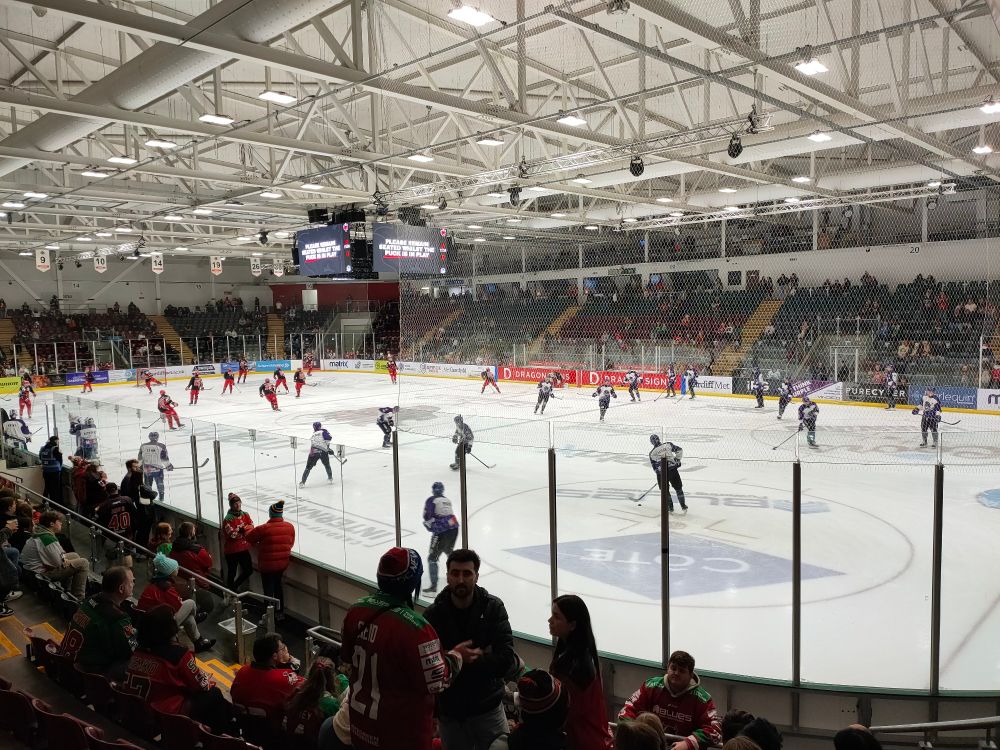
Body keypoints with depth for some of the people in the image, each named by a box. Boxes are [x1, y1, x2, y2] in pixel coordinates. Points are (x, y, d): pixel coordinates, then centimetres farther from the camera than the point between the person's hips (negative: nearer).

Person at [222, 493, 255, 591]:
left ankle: (235, 586, 34)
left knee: (249, 570, 13)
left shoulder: (245, 515, 2)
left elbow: (251, 527, -3)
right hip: (231, 551, -6)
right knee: (232, 573, 6)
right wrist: (245, 530, -14)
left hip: (244, 548, 6)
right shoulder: (228, 519, -18)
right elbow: (232, 534, -23)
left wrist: (242, 528, -20)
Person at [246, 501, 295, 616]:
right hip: (283, 563, 5)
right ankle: (280, 612, 34)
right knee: (277, 584, 25)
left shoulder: (263, 529, -21)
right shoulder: (290, 527, -8)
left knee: (268, 589, 8)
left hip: (267, 565, -5)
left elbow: (249, 537, -5)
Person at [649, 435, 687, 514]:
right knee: (678, 488, 13)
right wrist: (677, 460, 12)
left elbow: (654, 468, 9)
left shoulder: (652, 453, 4)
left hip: (661, 473, 0)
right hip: (673, 470, 0)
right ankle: (683, 507, 14)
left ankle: (670, 507, 23)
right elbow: (679, 450, 4)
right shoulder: (668, 445, 2)